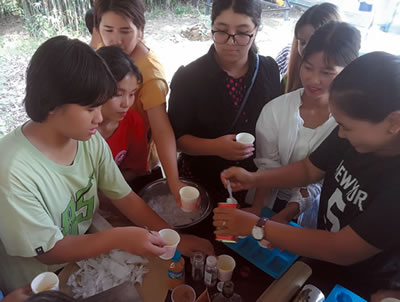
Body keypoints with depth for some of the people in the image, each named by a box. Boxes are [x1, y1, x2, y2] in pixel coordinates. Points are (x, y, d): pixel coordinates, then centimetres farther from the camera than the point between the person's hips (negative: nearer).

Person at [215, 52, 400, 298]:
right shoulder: (354, 133, -14)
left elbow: (343, 251, -29)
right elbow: (309, 169, 0)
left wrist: (256, 227, -26)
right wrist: (253, 179, -14)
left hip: (357, 288, -4)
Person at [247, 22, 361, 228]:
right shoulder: (275, 109, -14)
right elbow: (267, 166, -9)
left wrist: (285, 215, -22)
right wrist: (256, 210, -21)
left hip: (314, 212, 0)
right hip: (270, 203, 1)